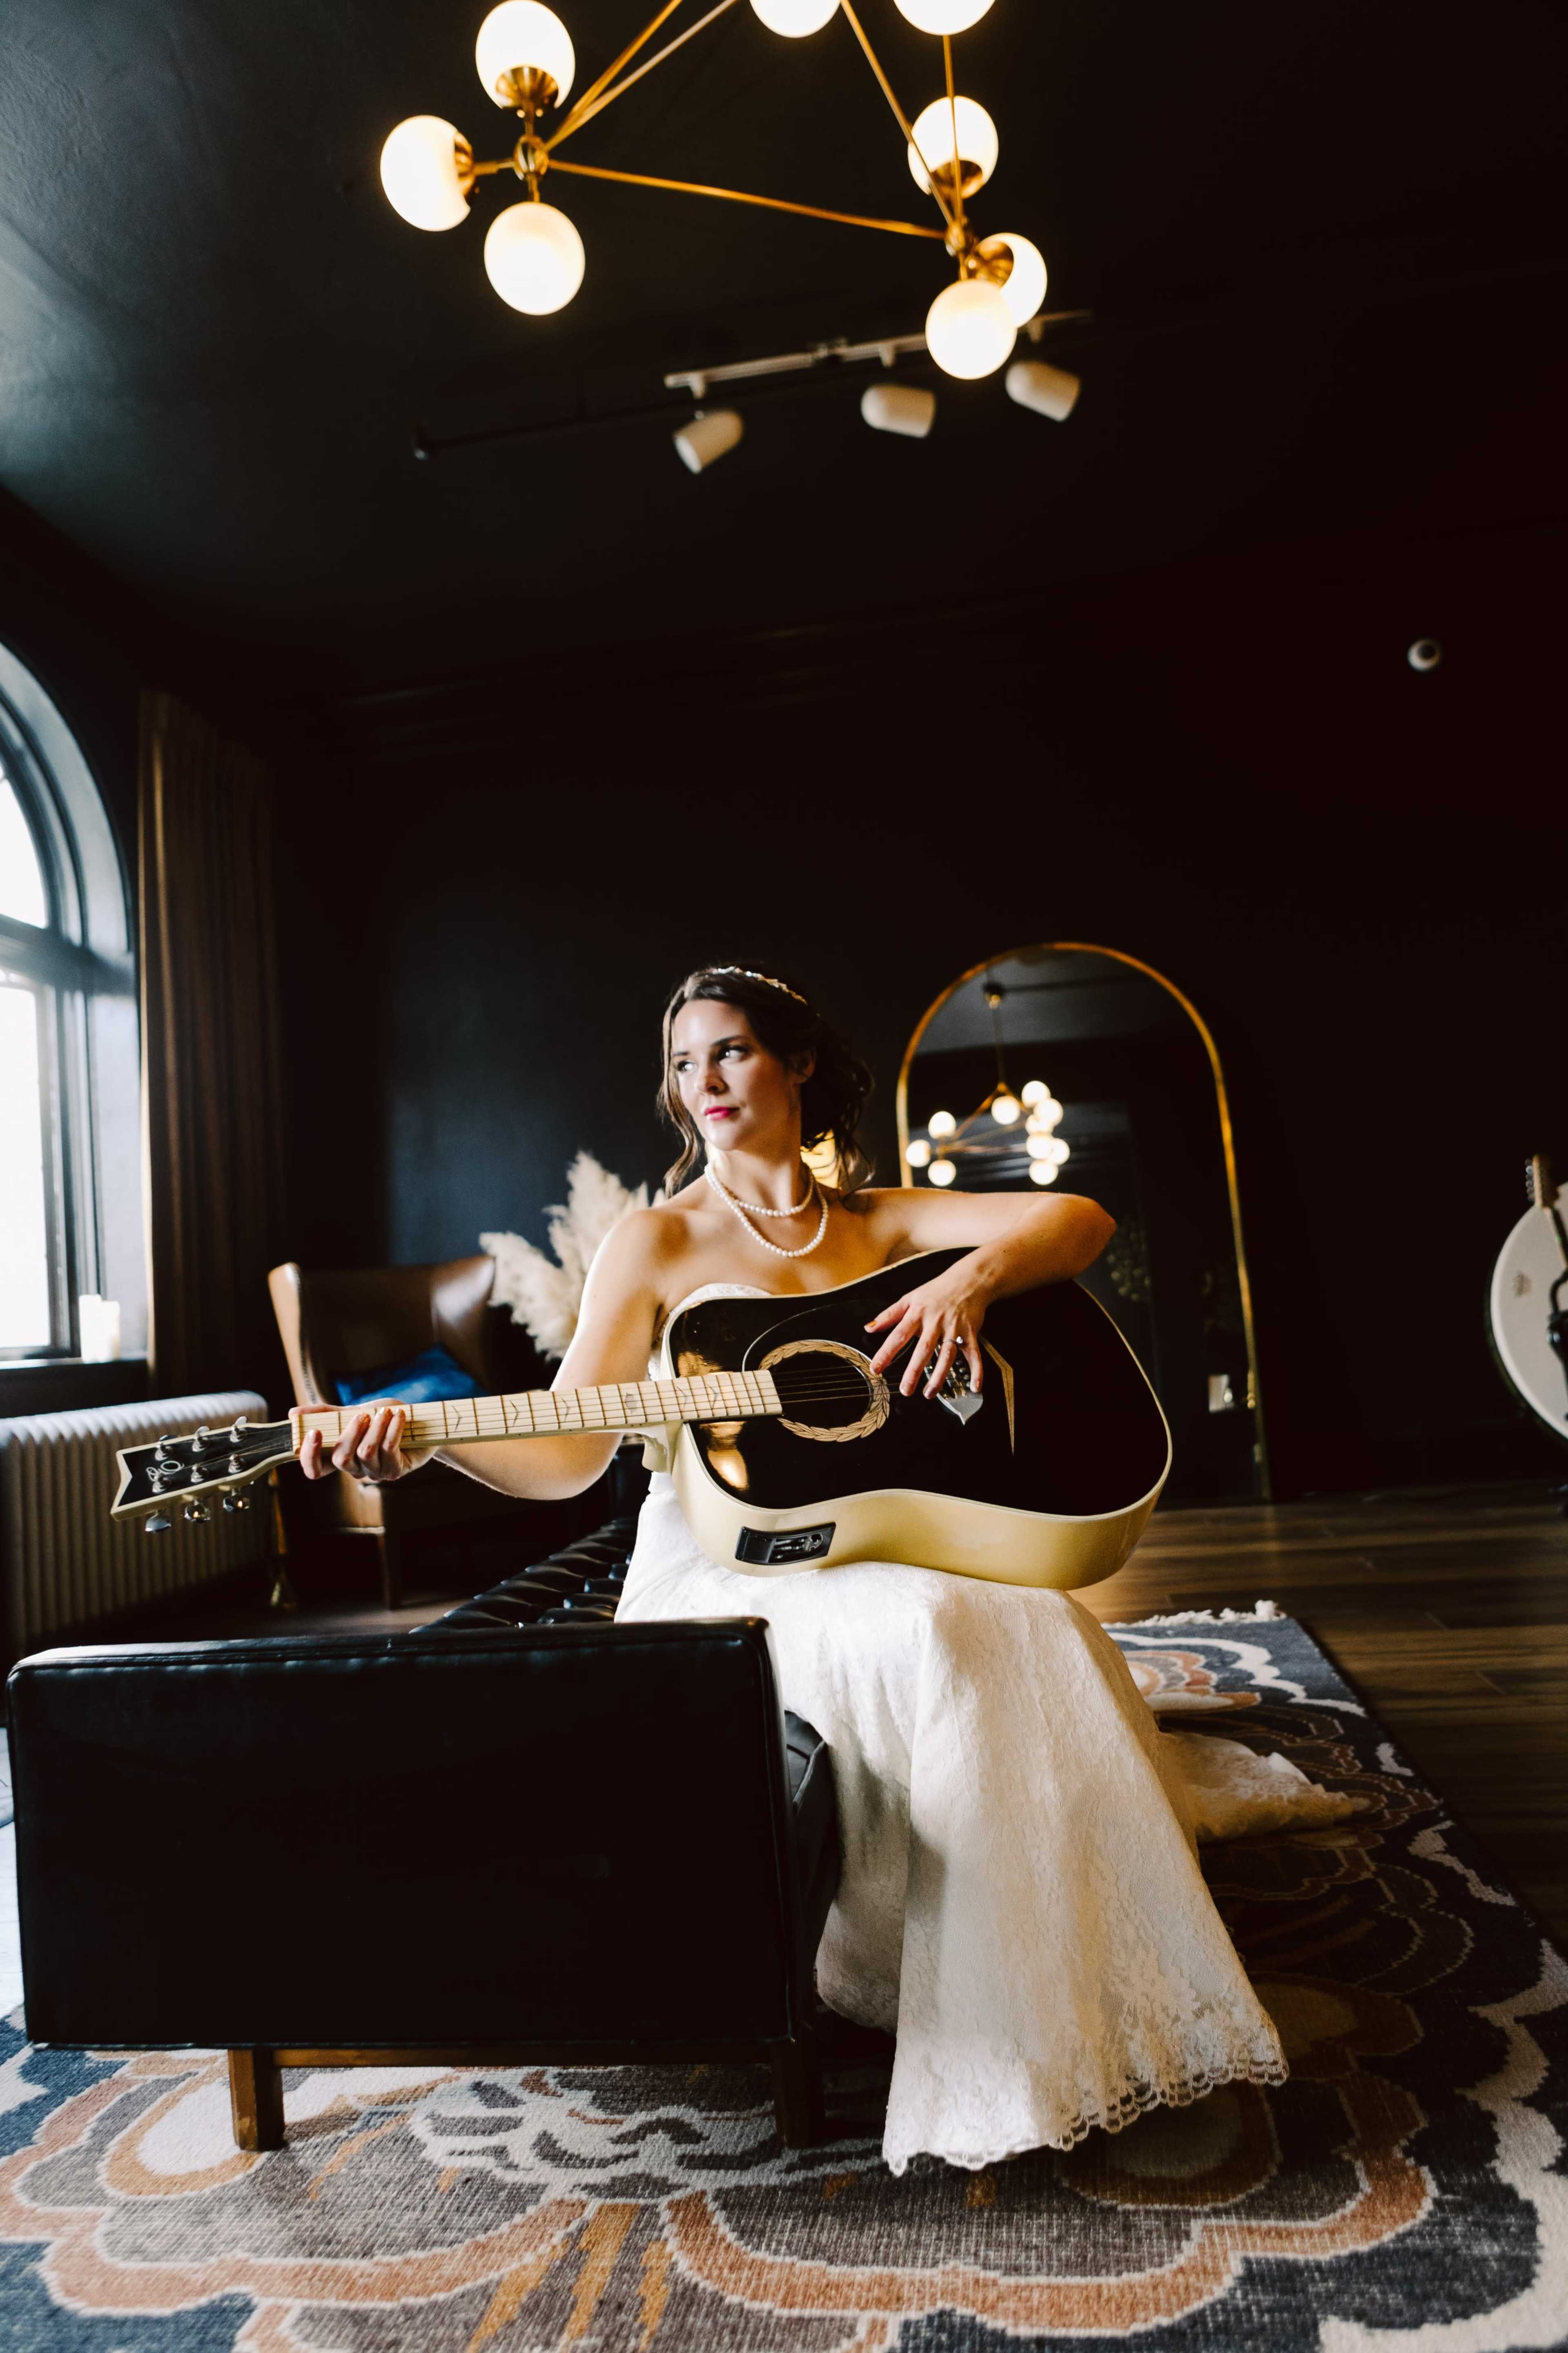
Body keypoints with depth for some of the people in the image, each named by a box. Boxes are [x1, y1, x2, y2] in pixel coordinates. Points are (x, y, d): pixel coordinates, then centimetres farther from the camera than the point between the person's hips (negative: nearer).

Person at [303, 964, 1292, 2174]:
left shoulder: (883, 1220, 11)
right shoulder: (657, 1243, 4)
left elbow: (1082, 1221, 1)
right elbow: (569, 1452, -4)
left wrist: (972, 1276, -19)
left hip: (887, 1540, 3)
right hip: (722, 1575, -3)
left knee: (1040, 1631, -27)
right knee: (920, 1631, -32)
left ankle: (1074, 2010, -8)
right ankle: (980, 2050, -15)